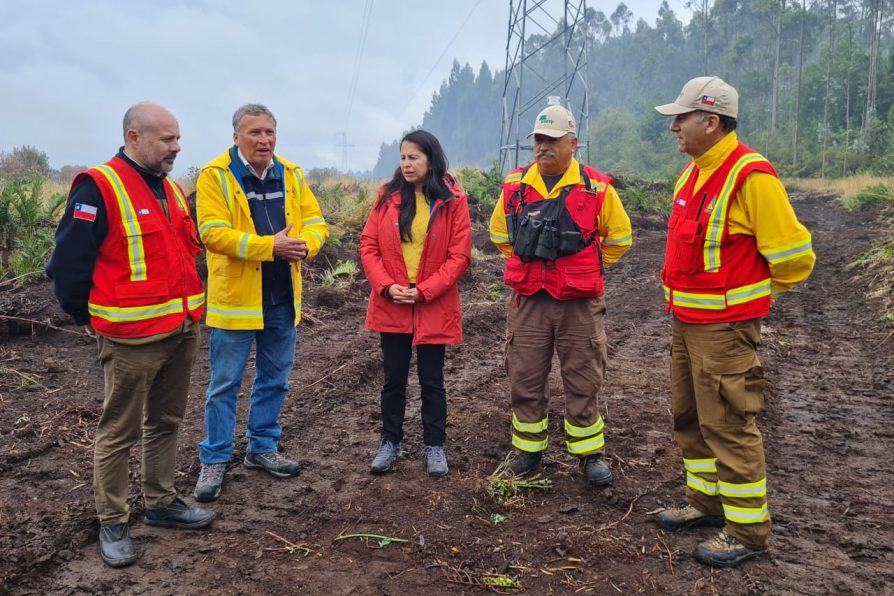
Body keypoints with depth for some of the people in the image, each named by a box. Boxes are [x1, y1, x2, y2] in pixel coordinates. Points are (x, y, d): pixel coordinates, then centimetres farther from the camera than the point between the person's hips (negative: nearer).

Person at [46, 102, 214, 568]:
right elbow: (67, 265, -13)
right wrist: (91, 320, -5)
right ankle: (112, 524, 19)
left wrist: (191, 307, 14)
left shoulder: (171, 190, 12)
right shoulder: (98, 188, -14)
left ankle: (162, 503, 32)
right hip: (132, 338, -8)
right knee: (119, 432, 5)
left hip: (183, 331, 8)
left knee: (166, 421, 17)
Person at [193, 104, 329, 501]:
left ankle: (262, 448, 32)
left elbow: (316, 222, 4)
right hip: (235, 298, -5)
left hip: (283, 299, 5)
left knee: (275, 379, 15)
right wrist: (269, 246, -28)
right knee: (225, 384, 4)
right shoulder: (215, 175, -9)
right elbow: (214, 233, -19)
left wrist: (305, 243, -19)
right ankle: (214, 460, 19)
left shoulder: (291, 175, 7)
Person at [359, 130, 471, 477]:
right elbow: (369, 246, 1)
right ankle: (390, 442, 27)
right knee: (393, 378, 12)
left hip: (434, 307, -2)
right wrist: (386, 286, -12)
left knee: (431, 380, 9)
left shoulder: (453, 201, -5)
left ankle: (434, 446, 24)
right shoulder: (388, 196, 2)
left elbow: (459, 256, -7)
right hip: (391, 305, 2)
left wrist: (423, 291, -15)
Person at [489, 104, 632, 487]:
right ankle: (528, 449, 26)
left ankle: (589, 453, 23)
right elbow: (499, 231, 20)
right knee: (525, 380, 10)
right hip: (527, 301, 2)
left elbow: (620, 236, 9)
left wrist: (586, 269, 9)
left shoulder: (596, 188, -4)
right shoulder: (515, 186, 4)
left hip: (580, 303, -2)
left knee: (583, 382, 7)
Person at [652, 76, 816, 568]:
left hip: (724, 327, -9)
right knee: (689, 416, 18)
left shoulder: (750, 176, -18)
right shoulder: (694, 172, 10)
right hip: (686, 320, 9)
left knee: (727, 424, -1)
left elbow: (793, 256, -16)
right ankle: (705, 502, 34)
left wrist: (750, 294, -1)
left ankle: (748, 531, 14)